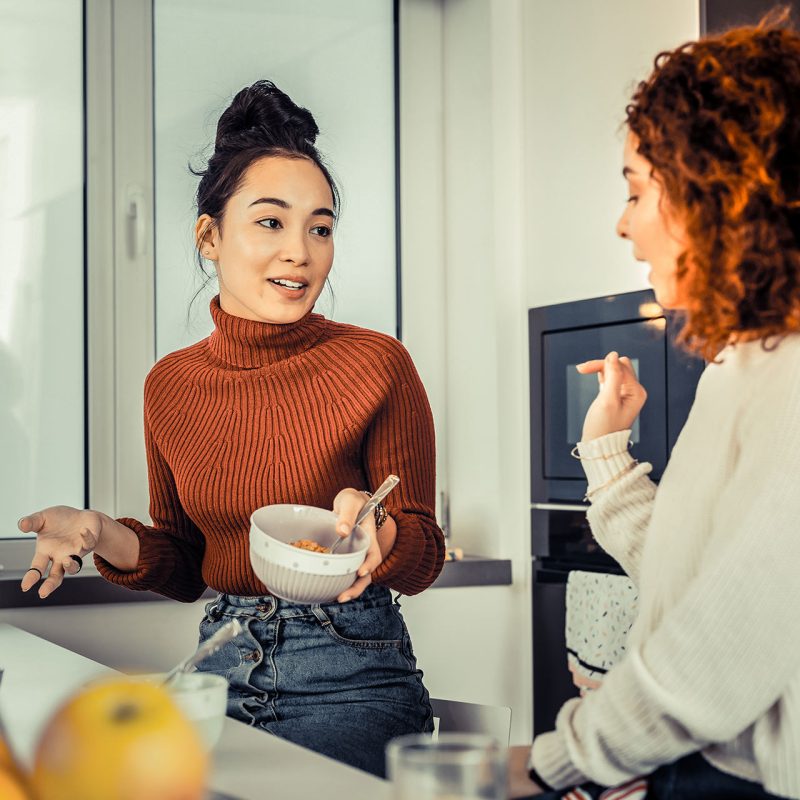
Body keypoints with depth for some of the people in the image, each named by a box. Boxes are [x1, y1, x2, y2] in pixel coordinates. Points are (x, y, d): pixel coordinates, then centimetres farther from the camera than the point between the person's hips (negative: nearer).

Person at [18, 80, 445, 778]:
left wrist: (379, 531, -25)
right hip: (222, 669, 4)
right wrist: (104, 537, -5)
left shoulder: (377, 365, -8)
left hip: (351, 679, -4)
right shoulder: (171, 385, 5)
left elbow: (425, 559, -3)